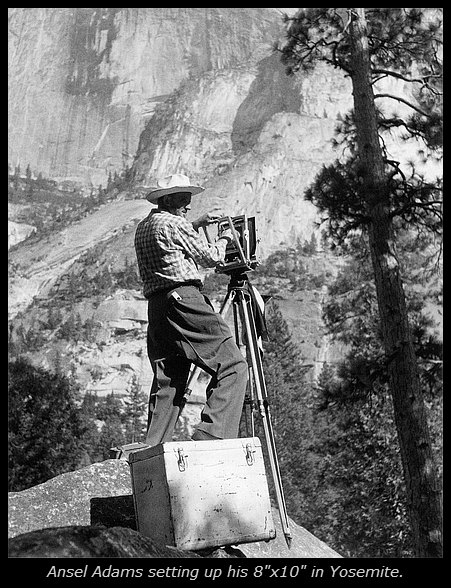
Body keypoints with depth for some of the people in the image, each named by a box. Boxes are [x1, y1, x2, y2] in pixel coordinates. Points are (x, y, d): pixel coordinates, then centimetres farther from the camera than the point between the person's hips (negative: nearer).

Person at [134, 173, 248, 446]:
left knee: (167, 383, 8)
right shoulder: (172, 222, -2)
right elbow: (210, 257, 3)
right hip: (184, 300, -9)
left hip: (156, 307, 9)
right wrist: (226, 237, 21)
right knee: (233, 366, -10)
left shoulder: (143, 228, 23)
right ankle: (212, 435, -22)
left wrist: (197, 224, 39)